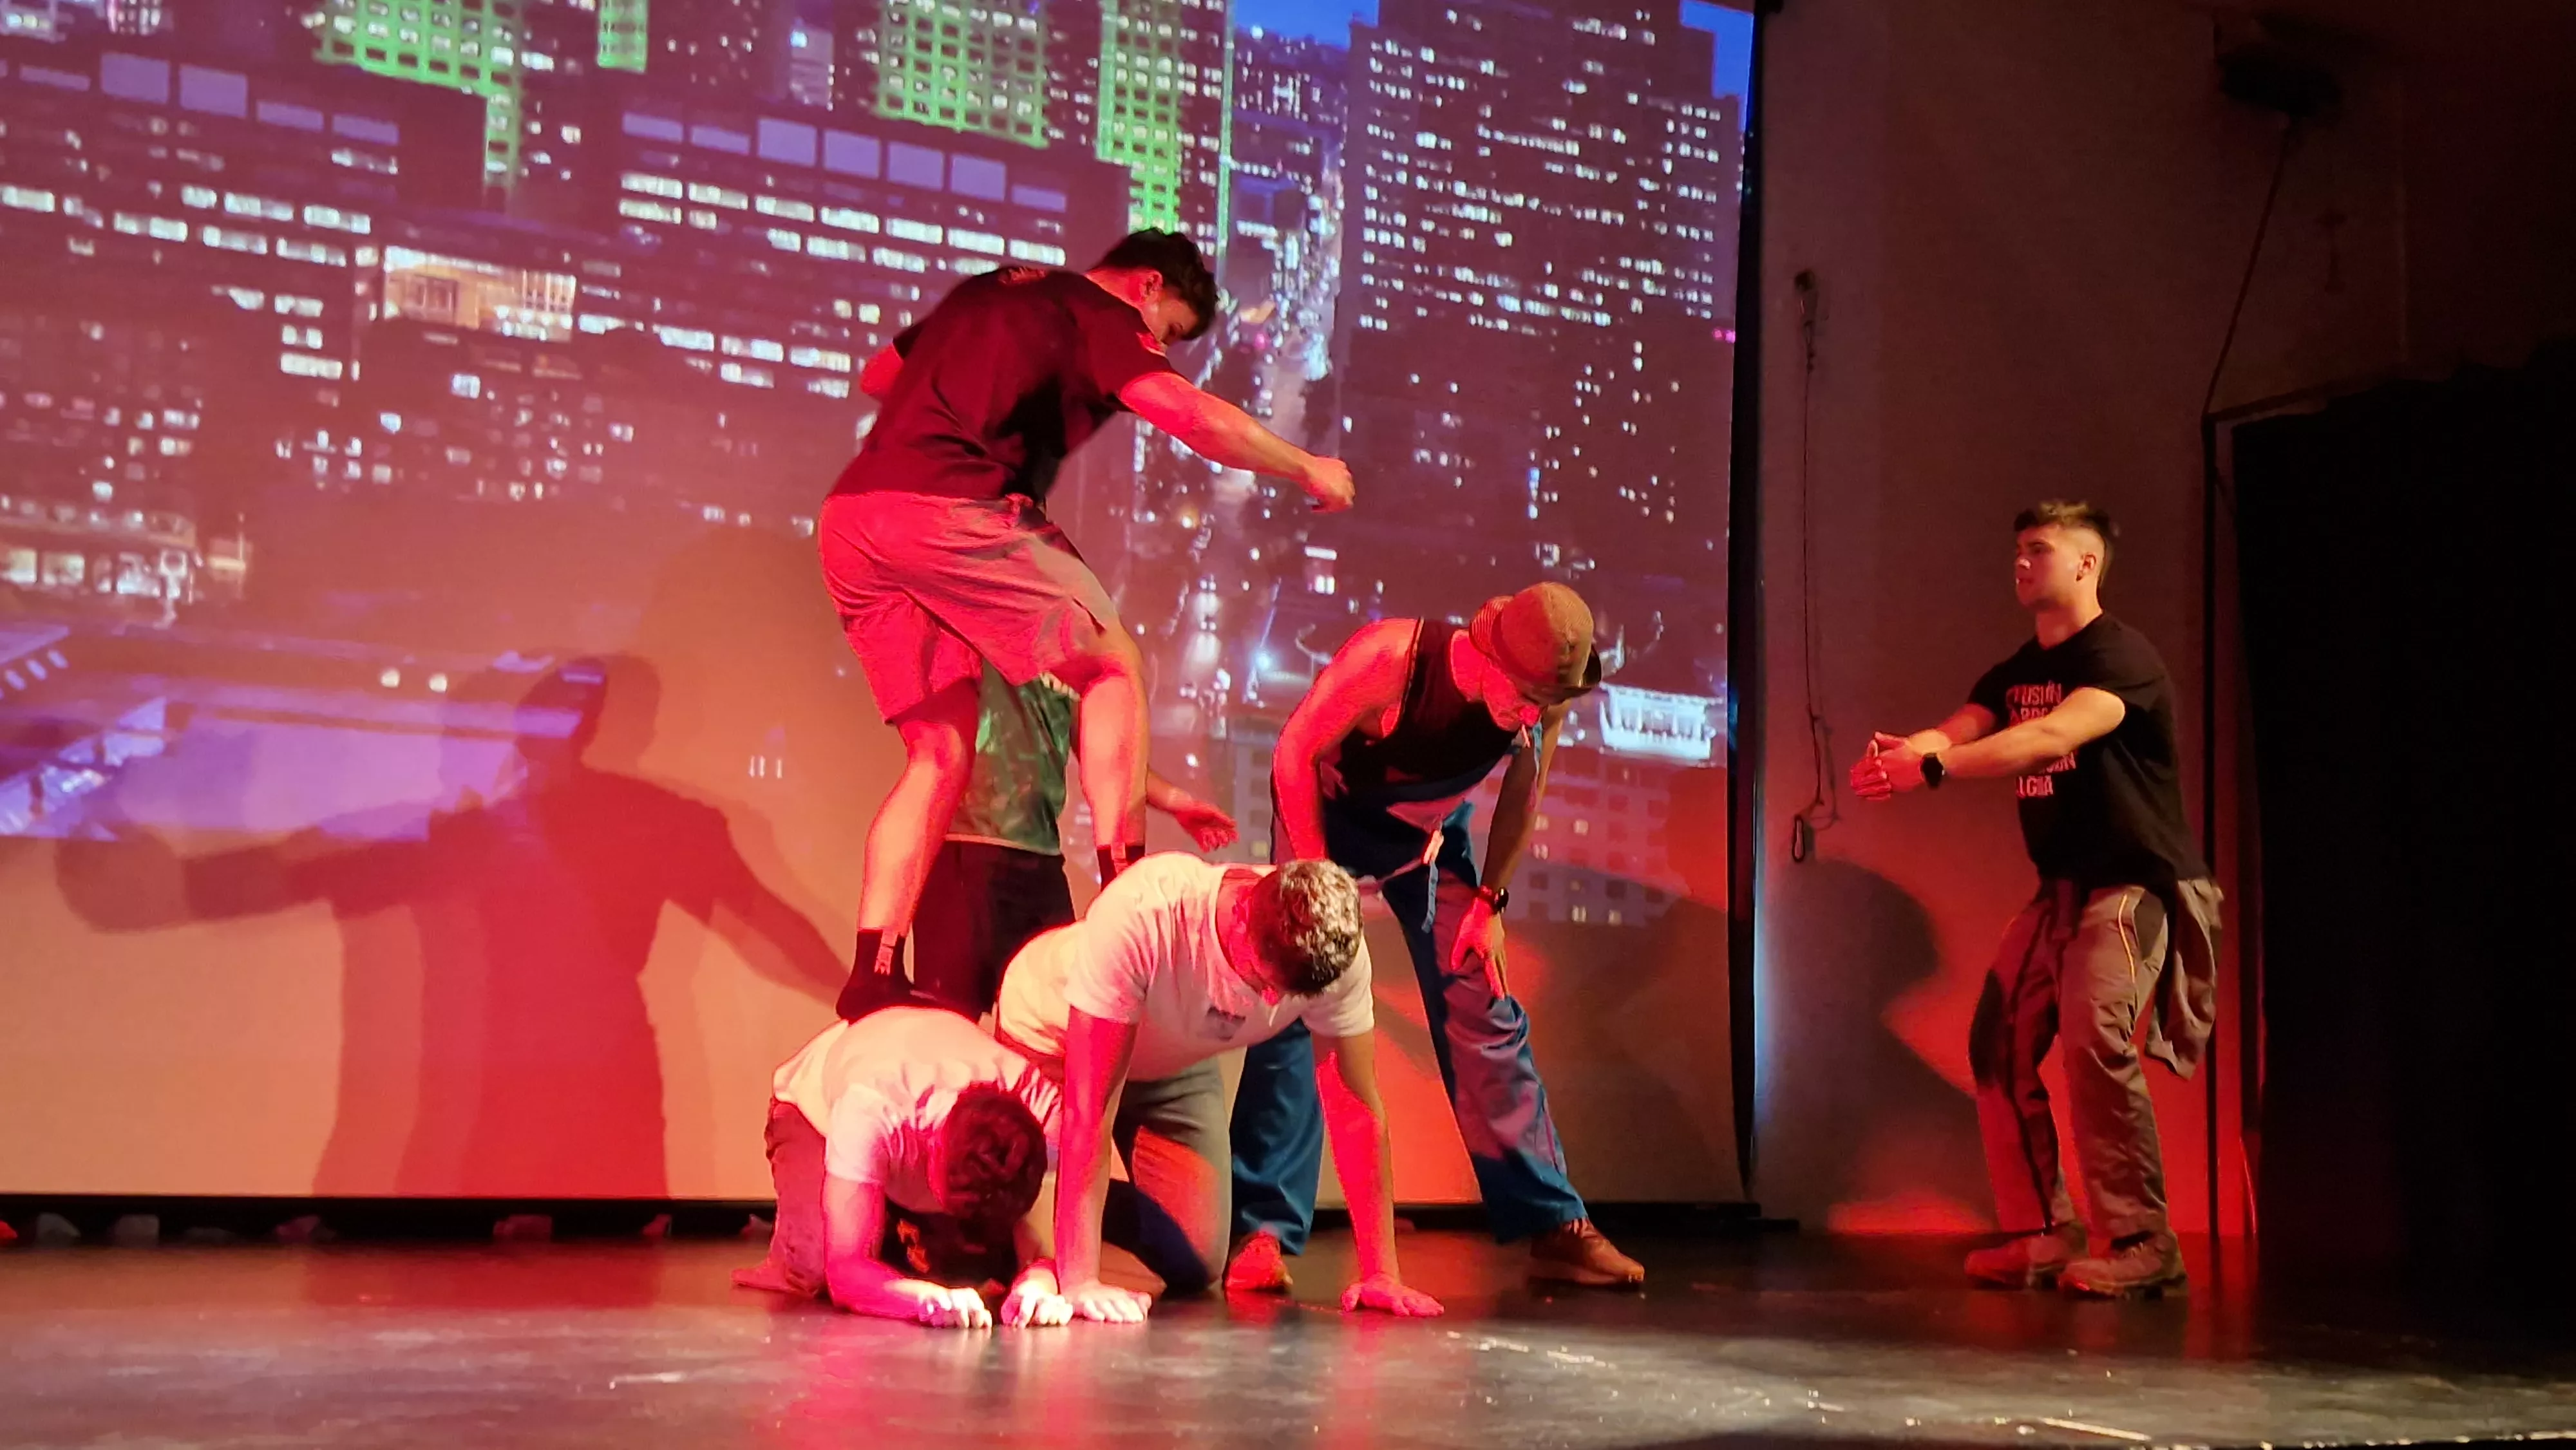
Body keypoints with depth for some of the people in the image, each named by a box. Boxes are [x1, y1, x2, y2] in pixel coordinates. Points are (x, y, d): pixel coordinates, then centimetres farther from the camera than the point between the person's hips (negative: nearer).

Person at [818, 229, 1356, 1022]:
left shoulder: (987, 291, 28)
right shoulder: (1099, 314, 4)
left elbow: (878, 377, 37)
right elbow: (1195, 417, -10)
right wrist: (1309, 469, 4)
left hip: (851, 517, 8)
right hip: (950, 511, -8)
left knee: (942, 750, 9)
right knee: (1112, 667, 7)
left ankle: (869, 979, -1)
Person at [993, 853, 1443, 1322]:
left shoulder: (1338, 954, -30)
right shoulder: (1143, 913, -43)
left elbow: (1355, 1107, -21)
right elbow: (1089, 1105, -40)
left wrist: (1382, 1274, -23)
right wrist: (1080, 1281, -41)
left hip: (1175, 1063, 3)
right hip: (1050, 1038, -3)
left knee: (1194, 1263, -4)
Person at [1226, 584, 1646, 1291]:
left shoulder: (1545, 698, -22)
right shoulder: (1392, 657, -36)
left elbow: (1521, 795, -2)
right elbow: (1295, 753, -24)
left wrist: (1489, 900, -3)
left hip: (1431, 833, 4)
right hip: (1327, 814, -4)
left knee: (1485, 1014, 1)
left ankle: (1554, 1226, 8)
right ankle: (1262, 1233, -11)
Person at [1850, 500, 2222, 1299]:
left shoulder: (2122, 657, -14)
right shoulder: (2015, 673, 12)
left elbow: (2051, 738, -32)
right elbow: (1953, 731, -6)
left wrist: (1933, 768, -41)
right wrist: (1902, 750, -30)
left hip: (2136, 882, -8)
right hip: (2060, 888, 8)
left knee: (2095, 1038, -24)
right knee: (1999, 1045, 3)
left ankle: (2141, 1242, -14)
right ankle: (2044, 1233, 11)